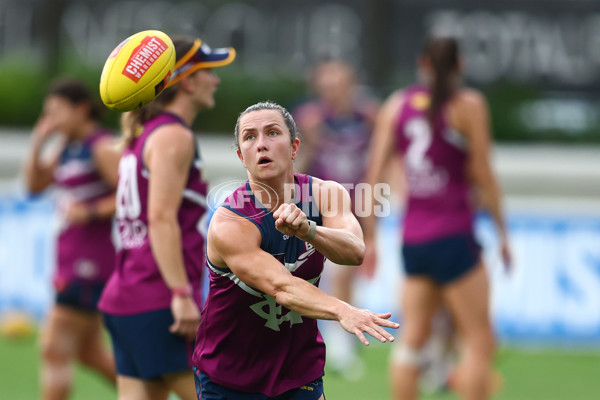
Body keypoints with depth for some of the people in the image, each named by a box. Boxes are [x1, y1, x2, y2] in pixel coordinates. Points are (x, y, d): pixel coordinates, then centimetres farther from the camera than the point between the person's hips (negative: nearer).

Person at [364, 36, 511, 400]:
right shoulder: (468, 103, -3)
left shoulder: (396, 105, 9)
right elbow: (483, 175, -5)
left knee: (413, 339, 7)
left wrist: (370, 237, 9)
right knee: (480, 342, -1)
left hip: (412, 239, 5)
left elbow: (375, 175, 5)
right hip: (453, 237, -5)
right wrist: (502, 232, 3)